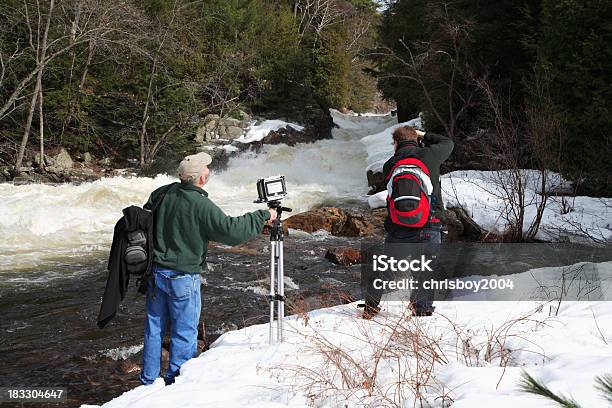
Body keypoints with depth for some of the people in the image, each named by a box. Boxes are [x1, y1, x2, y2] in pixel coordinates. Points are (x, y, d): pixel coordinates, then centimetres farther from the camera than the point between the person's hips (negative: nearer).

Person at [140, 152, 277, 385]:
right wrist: (263, 216, -10)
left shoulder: (163, 194, -1)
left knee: (154, 328, 17)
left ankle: (149, 380, 28)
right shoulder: (201, 205, -20)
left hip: (155, 272, 7)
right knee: (185, 332, 8)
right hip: (182, 278, -7)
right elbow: (230, 230, -21)